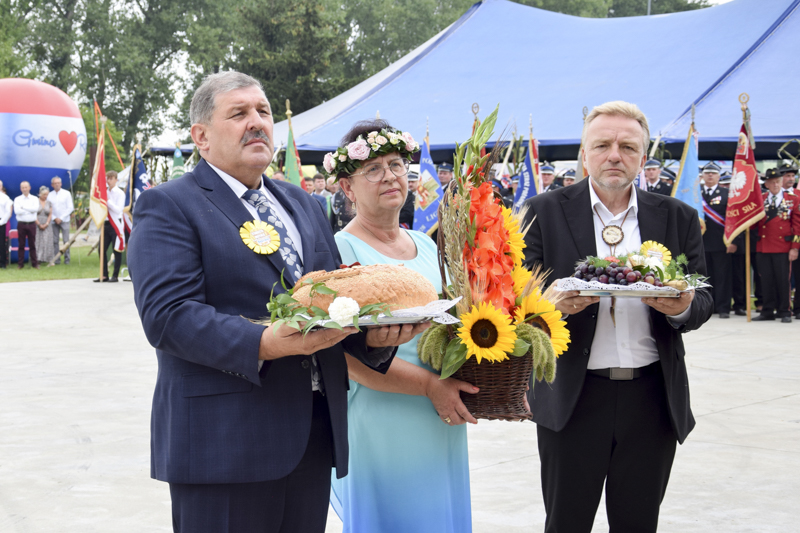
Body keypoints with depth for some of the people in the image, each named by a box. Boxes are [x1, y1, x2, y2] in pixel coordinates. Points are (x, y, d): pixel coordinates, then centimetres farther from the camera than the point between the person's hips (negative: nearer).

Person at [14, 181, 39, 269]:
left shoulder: (34, 199, 8)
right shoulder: (17, 199, 6)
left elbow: (36, 209, -10)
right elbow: (17, 210, -10)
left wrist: (23, 207, -10)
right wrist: (30, 210, -9)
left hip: (31, 224, 0)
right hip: (21, 224, 0)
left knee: (32, 244, 2)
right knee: (21, 244, 2)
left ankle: (34, 263, 7)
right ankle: (20, 263, 7)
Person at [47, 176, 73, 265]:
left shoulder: (66, 193, 3)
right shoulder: (50, 195, 7)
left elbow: (70, 208, -1)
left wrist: (61, 218, -7)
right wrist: (54, 218, -8)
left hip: (64, 221, -2)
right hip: (54, 221, 2)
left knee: (66, 241, -7)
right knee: (54, 241, -1)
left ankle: (67, 259, -2)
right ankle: (56, 259, 2)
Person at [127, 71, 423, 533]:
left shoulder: (302, 203, 20)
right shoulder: (168, 207, -3)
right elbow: (168, 315, -16)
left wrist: (373, 334, -4)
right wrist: (265, 345, -27)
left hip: (314, 437, 7)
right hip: (224, 441, -6)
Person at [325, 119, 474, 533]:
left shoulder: (426, 246, 13)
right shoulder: (341, 250, -10)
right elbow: (350, 356, -18)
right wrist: (430, 385, -19)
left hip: (441, 426, 7)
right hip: (378, 427, -7)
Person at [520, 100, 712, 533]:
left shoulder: (678, 218, 6)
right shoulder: (545, 212, 1)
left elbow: (703, 301, 7)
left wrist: (683, 307, -17)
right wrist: (554, 302, -24)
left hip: (652, 397, 2)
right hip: (571, 396, -1)